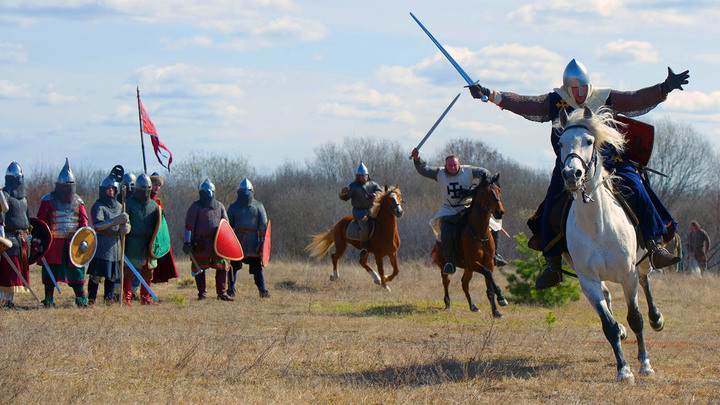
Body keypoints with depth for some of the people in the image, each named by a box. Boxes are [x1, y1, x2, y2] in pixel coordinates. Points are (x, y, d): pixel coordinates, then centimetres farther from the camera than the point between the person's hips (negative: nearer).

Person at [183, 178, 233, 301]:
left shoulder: (219, 206, 13)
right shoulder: (195, 207, 0)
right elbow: (189, 226, -2)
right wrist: (187, 243, -8)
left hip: (217, 243, 3)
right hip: (201, 244, -3)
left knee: (222, 267, -2)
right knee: (199, 269, 2)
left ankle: (222, 292, 5)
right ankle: (202, 293, 13)